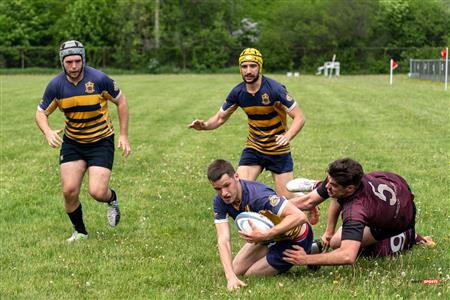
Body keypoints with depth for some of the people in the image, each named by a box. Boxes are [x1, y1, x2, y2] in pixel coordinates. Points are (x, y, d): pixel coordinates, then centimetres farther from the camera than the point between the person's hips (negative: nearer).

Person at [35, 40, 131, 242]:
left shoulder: (99, 79, -17)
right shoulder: (56, 85, -10)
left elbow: (121, 102, -3)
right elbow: (41, 113, 1)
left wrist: (124, 135, -4)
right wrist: (48, 132, -21)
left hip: (101, 141, -3)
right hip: (72, 142, 3)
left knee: (97, 192, -15)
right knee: (69, 190, -7)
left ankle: (112, 199, 23)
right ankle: (80, 232, 18)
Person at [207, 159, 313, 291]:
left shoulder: (257, 194, -39)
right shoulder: (220, 202, -18)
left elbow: (300, 217, -43)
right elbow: (223, 240, -23)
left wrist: (265, 235, -47)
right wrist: (231, 277, -37)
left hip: (295, 239, -7)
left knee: (249, 275, -1)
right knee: (237, 270, 12)